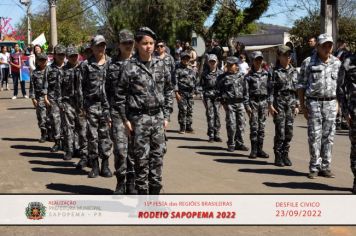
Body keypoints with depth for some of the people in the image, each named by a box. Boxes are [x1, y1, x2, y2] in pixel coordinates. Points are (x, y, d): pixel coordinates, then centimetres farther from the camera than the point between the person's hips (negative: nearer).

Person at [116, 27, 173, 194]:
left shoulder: (160, 65, 7)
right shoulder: (130, 67, -6)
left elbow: (168, 91, 12)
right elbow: (121, 95, -4)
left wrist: (166, 116, 7)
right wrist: (125, 119, -6)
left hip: (158, 117, 4)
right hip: (139, 118, -4)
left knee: (158, 156, 8)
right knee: (141, 158, 1)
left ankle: (155, 190, 19)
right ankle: (142, 193, 12)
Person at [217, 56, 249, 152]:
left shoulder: (241, 76, 11)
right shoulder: (222, 77, 3)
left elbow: (245, 89, 15)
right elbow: (219, 90, 3)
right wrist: (223, 102, -4)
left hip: (240, 103, 3)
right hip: (229, 103, -3)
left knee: (241, 124, 5)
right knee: (231, 124, -6)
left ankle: (239, 143, 16)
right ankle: (231, 144, 4)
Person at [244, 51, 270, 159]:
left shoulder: (266, 73, 9)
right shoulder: (249, 76, 1)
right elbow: (246, 92, -2)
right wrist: (247, 106, -10)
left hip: (264, 101, 3)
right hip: (253, 101, -3)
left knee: (262, 127, 5)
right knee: (254, 127, -4)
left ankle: (260, 149, 11)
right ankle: (253, 150, 2)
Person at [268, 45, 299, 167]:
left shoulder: (294, 71, 12)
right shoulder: (275, 71, -3)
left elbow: (297, 89, 15)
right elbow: (271, 89, -6)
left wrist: (297, 105, 12)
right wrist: (270, 104, -12)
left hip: (291, 103, 5)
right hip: (279, 102, -4)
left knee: (289, 131, 4)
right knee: (280, 132, -5)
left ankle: (285, 154, 15)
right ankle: (278, 156, 3)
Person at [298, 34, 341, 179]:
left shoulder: (337, 63, 9)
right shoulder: (308, 63, -2)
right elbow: (301, 85, 0)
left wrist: (337, 102, 8)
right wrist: (303, 106, -4)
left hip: (331, 103, 3)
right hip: (314, 102, -3)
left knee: (328, 137, 5)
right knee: (314, 136, -3)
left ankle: (325, 167, 13)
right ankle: (314, 168, 5)